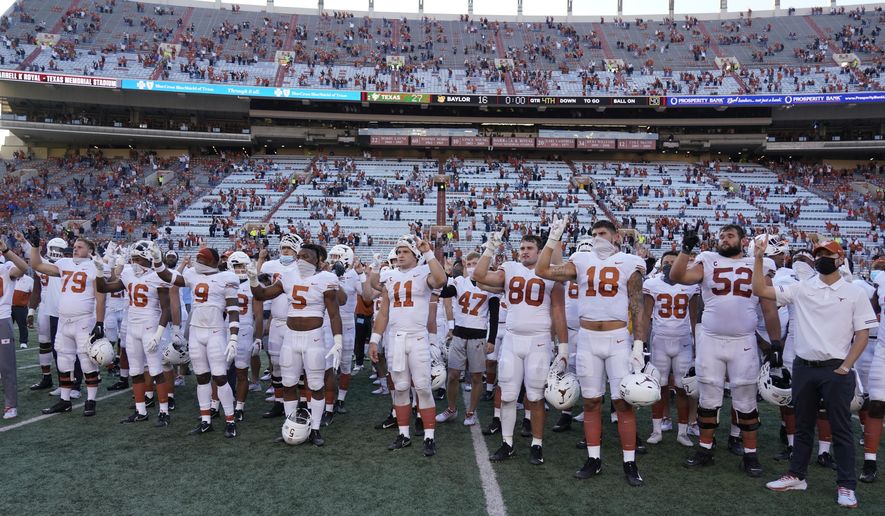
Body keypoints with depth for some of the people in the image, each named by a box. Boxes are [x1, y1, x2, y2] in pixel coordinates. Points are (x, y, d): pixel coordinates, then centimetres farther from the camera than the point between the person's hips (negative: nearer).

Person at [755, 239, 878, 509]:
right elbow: (760, 290, -1)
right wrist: (759, 258, -10)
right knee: (803, 425, 14)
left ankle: (846, 485, 14)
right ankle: (796, 476, 24)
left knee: (841, 429, 4)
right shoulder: (801, 289, 4)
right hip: (804, 367, 3)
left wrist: (845, 367, -10)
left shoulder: (855, 293, 0)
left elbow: (862, 334, -1)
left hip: (836, 370, -3)